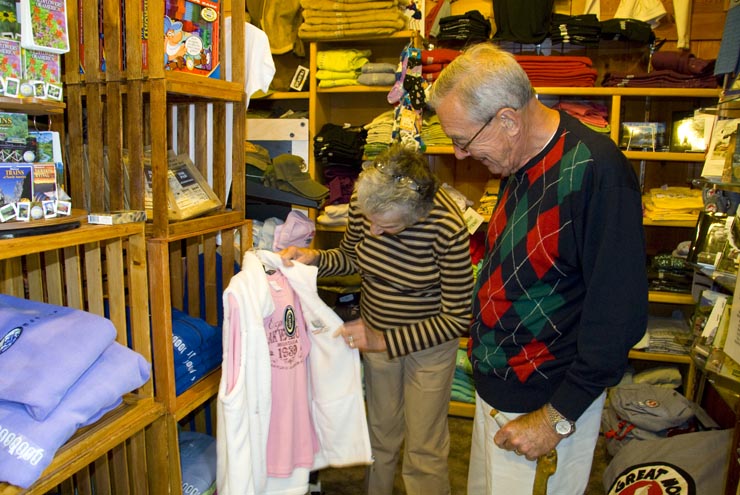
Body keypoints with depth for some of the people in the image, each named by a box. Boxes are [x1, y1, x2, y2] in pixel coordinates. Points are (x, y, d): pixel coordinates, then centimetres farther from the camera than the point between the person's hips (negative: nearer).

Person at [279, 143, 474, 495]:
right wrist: (315, 258, -17)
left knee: (423, 450, 10)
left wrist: (385, 341, -23)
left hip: (429, 340, -4)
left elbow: (458, 318, -21)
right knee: (381, 432, 22)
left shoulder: (448, 230, -31)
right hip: (375, 330, 4)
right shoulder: (363, 201, -18)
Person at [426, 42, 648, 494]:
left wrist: (557, 418, -17)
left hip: (550, 406, -8)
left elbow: (620, 316, -23)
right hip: (495, 387, 8)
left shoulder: (597, 173, -24)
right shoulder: (520, 163, 3)